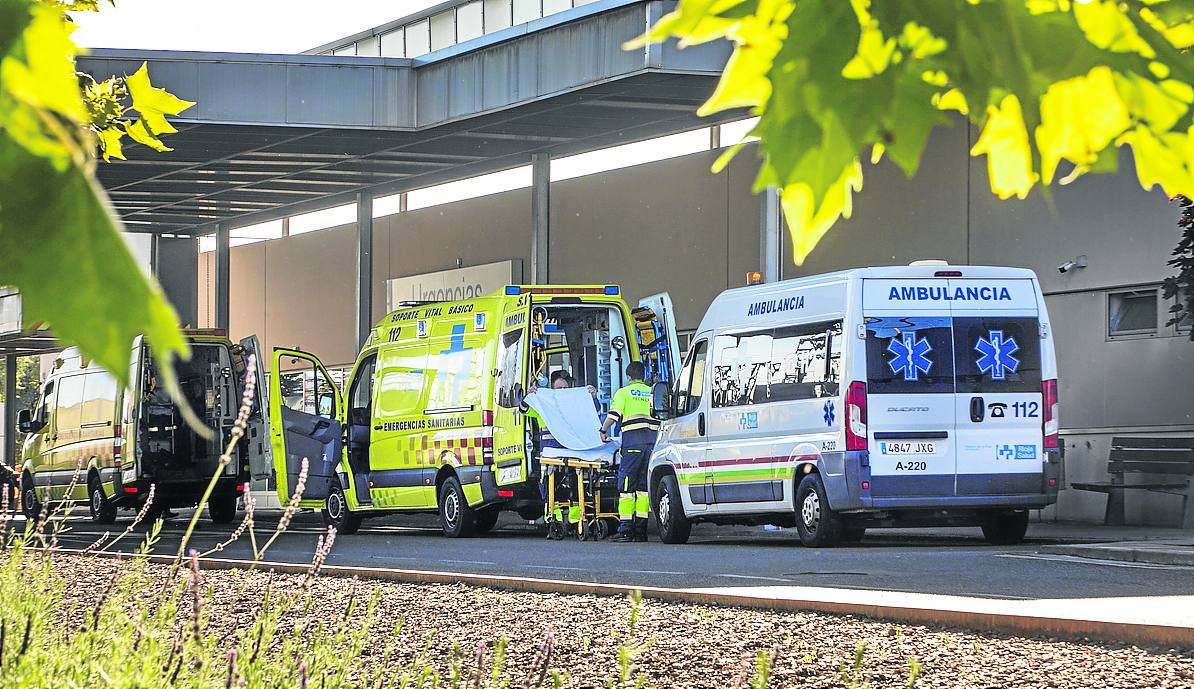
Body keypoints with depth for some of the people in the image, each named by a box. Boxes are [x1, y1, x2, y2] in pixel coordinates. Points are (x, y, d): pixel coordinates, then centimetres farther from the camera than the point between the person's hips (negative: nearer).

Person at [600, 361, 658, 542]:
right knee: (644, 485, 8)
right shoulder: (653, 392, 18)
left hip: (633, 441, -4)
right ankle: (640, 530, 6)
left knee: (626, 484, -3)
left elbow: (613, 415, -5)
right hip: (652, 440, 4)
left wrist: (603, 431, 10)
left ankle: (625, 529, -8)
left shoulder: (624, 392, 6)